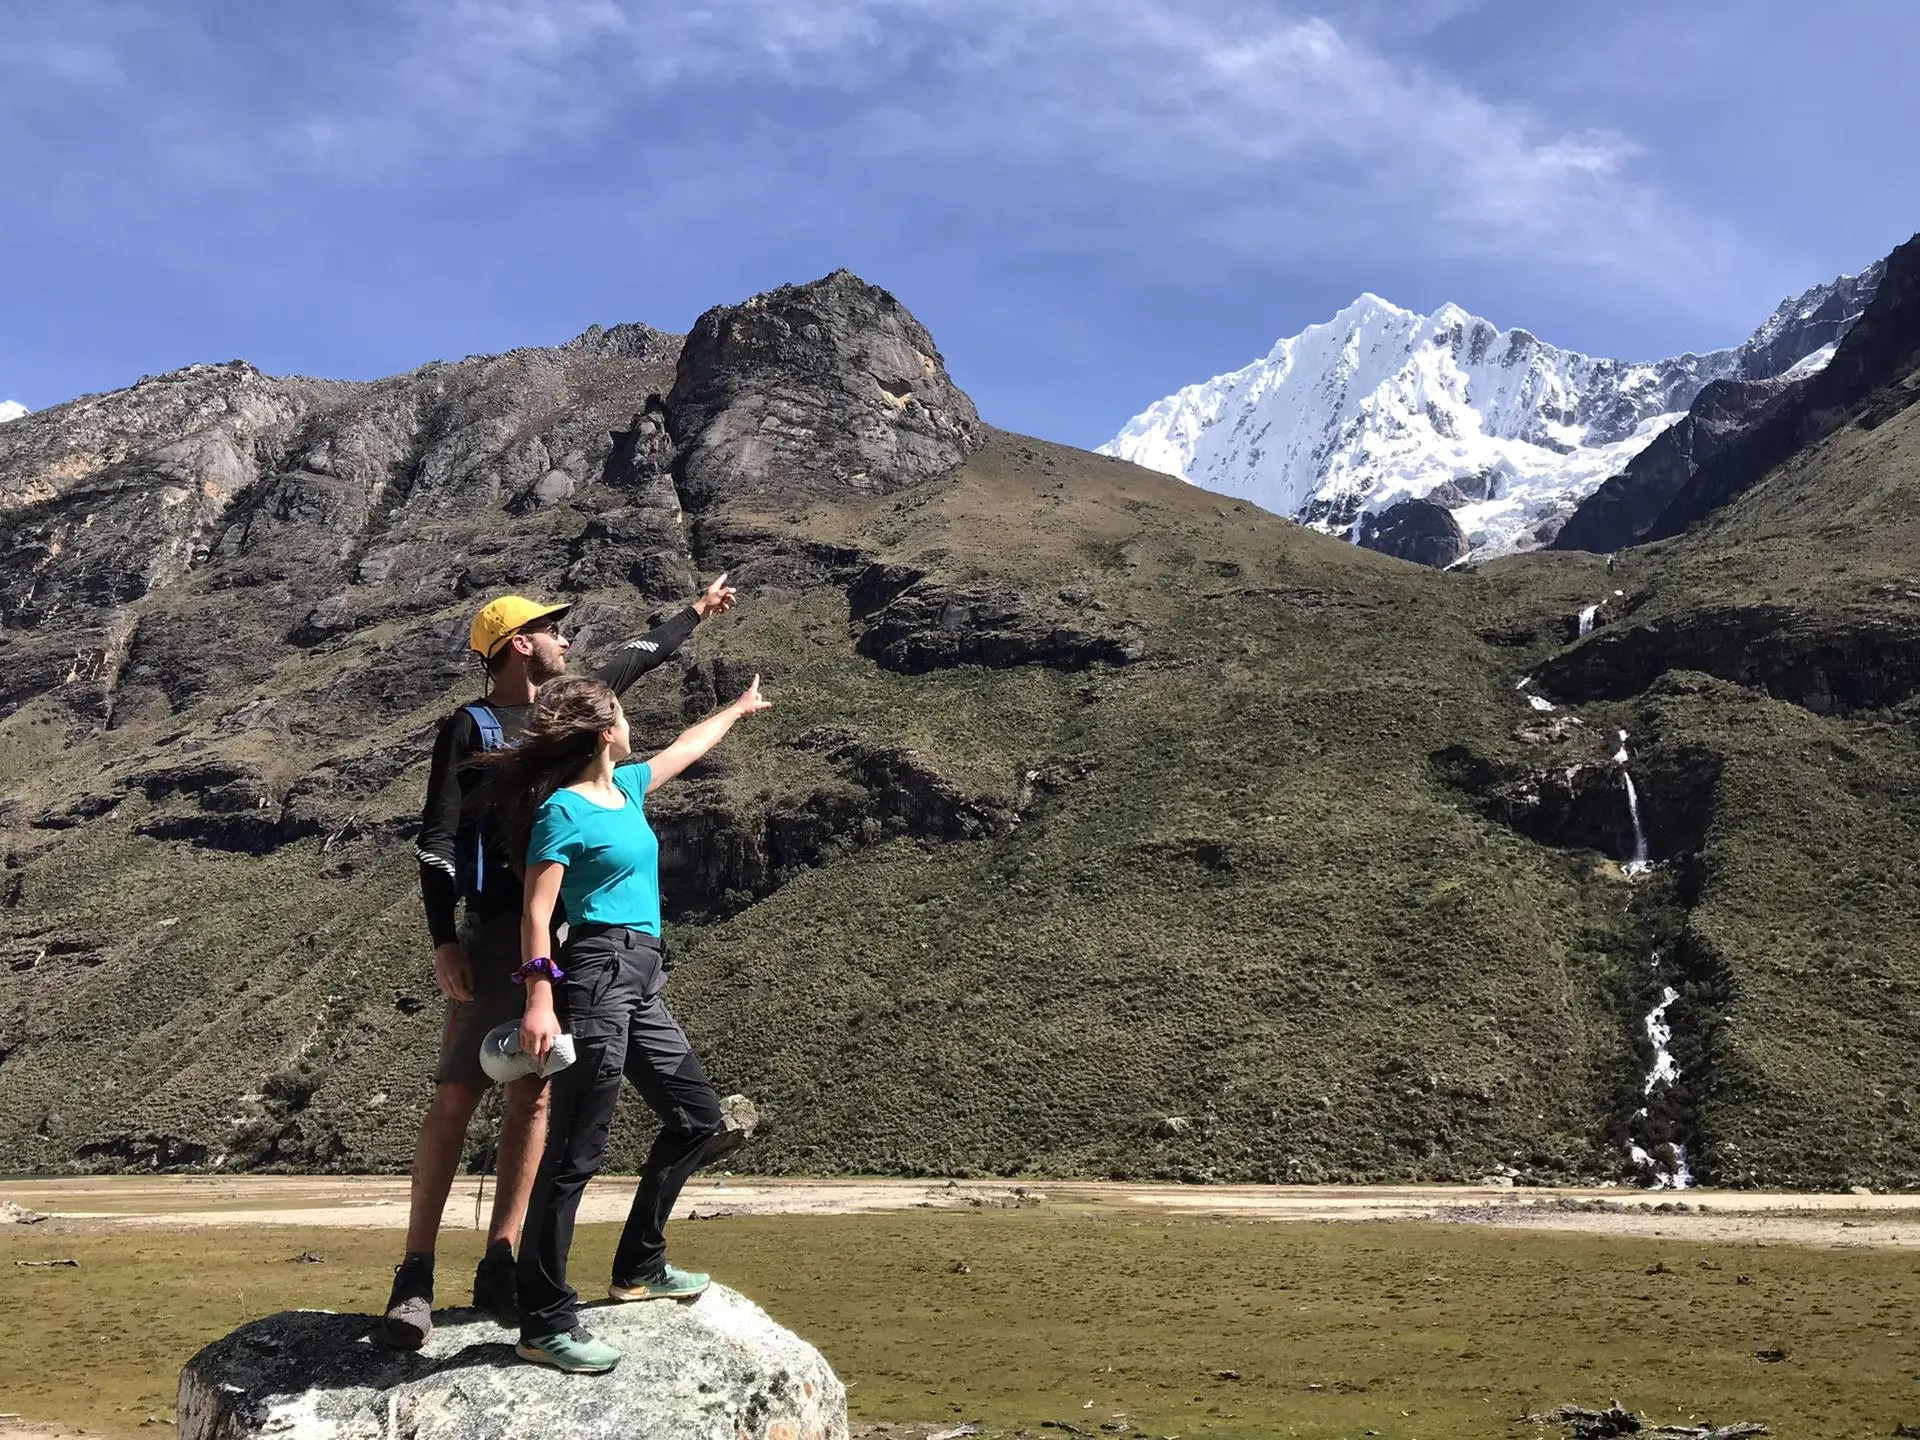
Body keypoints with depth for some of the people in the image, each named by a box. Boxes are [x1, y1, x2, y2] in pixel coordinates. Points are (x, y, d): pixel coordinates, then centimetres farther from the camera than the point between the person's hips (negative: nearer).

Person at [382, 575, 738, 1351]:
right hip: (497, 931, -6)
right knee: (457, 1096, -7)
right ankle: (415, 1276, -3)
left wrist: (695, 612, 44)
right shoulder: (469, 727, -1)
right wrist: (444, 940, -15)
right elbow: (435, 840, -6)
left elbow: (634, 658, 32)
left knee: (533, 1098, 4)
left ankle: (499, 1268, 8)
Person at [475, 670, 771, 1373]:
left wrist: (738, 708, 48)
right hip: (596, 972, -10)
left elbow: (685, 746, 34)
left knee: (698, 1117, 17)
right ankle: (544, 1325, -5)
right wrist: (540, 998, -23)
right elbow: (537, 912, -13)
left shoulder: (628, 786, 16)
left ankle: (639, 1267, 28)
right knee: (576, 1151, -9)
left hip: (640, 983, 10)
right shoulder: (562, 810, -8)